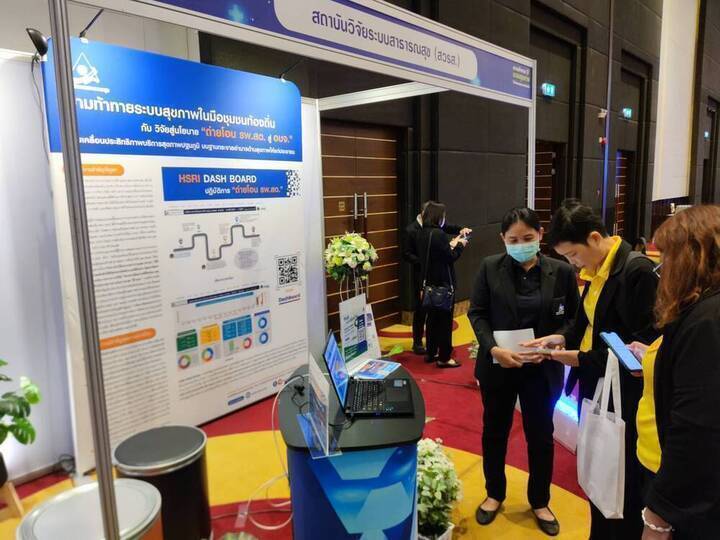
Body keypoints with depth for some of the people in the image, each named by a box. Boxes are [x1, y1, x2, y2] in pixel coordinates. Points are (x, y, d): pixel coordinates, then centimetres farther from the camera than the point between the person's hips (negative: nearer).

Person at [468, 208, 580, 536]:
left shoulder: (562, 271, -7)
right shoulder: (490, 268, -7)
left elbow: (575, 318, 0)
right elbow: (476, 313, -4)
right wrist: (493, 348, -18)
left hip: (542, 369, 0)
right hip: (497, 366, 0)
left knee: (540, 435, 15)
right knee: (494, 431, 17)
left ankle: (540, 502, 39)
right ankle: (494, 494, 41)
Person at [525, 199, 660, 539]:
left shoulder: (637, 270, -20)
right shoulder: (594, 271, 5)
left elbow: (644, 343, -21)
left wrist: (582, 359, -20)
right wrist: (564, 338, -2)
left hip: (623, 396, -8)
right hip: (593, 389, 8)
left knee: (623, 481, 10)